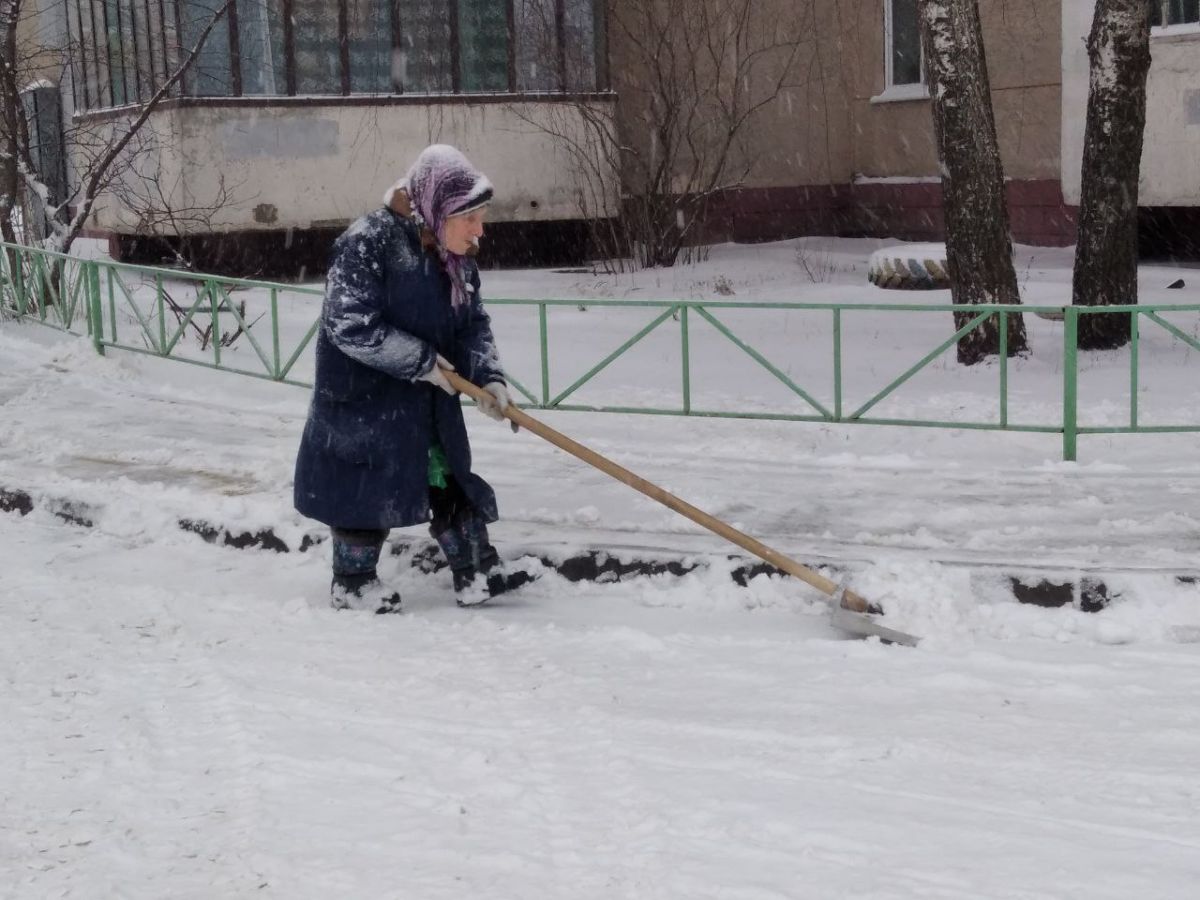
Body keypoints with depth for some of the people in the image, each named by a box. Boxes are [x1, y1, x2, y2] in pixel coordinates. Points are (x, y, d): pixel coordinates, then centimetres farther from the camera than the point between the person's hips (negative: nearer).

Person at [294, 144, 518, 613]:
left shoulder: (458, 260, 4)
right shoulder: (368, 242, -22)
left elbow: (474, 324, 9)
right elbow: (352, 327, -27)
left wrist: (488, 378, -9)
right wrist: (422, 361, -22)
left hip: (431, 402, 8)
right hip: (364, 401, -7)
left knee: (452, 481, 11)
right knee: (368, 489, 2)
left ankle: (478, 576, 19)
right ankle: (352, 583, 19)